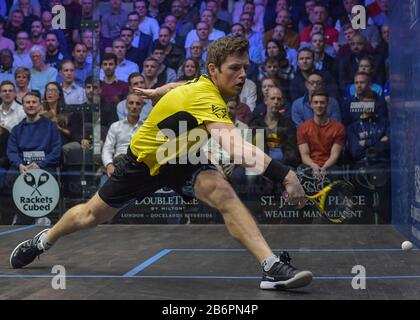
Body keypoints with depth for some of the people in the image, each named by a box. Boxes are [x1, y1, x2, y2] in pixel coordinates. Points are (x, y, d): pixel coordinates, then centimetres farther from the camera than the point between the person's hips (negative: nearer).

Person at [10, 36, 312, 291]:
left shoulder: (205, 84, -14)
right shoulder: (205, 99, -40)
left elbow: (178, 86, 10)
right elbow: (237, 148, -57)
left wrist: (158, 91, 29)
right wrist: (284, 174, -65)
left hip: (183, 157, 5)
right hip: (145, 160, -5)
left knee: (222, 192, -26)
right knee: (91, 215, 17)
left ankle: (272, 267, -32)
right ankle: (43, 240, 47)